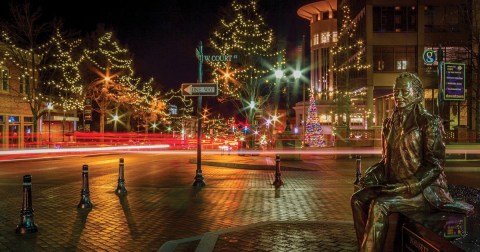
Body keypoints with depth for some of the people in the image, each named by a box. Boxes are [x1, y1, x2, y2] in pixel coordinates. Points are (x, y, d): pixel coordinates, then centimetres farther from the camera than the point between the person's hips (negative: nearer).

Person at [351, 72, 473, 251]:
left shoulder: (428, 122, -9)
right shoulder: (390, 123, 12)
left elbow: (434, 165, -14)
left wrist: (405, 187, -22)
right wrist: (372, 176, -2)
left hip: (425, 189, -6)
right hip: (396, 185, 7)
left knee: (379, 204, -29)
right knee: (358, 199, -17)